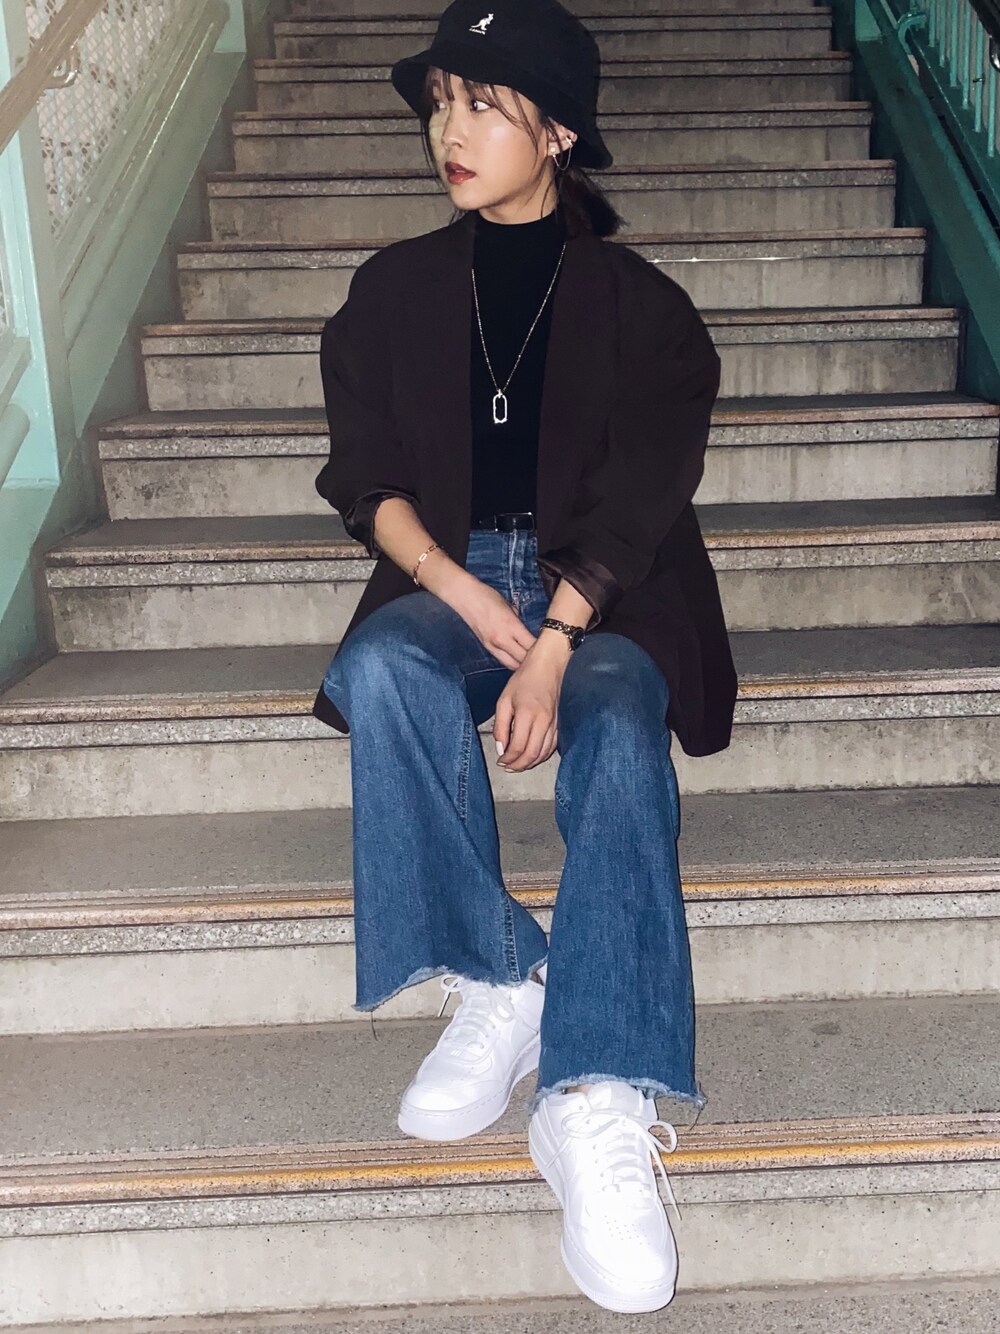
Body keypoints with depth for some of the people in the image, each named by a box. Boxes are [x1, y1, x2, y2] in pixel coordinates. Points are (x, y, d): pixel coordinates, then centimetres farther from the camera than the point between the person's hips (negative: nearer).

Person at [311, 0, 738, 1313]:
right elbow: (366, 476, 4)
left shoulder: (642, 305, 5)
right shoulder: (394, 288, 11)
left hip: (603, 597, -1)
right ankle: (500, 982, -25)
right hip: (446, 580, 2)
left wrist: (553, 649, -23)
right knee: (380, 670, -33)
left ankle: (599, 1104, -40)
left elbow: (636, 504, -6)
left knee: (619, 738, -33)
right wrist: (462, 592, -15)